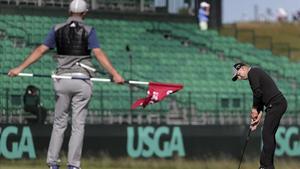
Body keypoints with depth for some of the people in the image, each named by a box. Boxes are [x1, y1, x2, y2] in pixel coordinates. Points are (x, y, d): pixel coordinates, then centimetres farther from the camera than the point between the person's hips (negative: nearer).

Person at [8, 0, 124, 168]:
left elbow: (40, 50, 3)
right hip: (82, 81, -2)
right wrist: (115, 74, -18)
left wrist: (20, 68, 5)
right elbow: (99, 53, -13)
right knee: (78, 125, 2)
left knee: (59, 123, 11)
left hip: (63, 80, 2)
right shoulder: (88, 31, -1)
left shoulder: (57, 30, 6)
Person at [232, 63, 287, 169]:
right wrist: (258, 115, 17)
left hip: (275, 104, -10)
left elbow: (258, 92, -16)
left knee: (267, 134, -10)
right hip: (280, 104, 10)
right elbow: (261, 96, 25)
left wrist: (254, 109, -1)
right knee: (269, 135, 11)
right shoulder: (256, 73, 26)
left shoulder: (252, 72, -4)